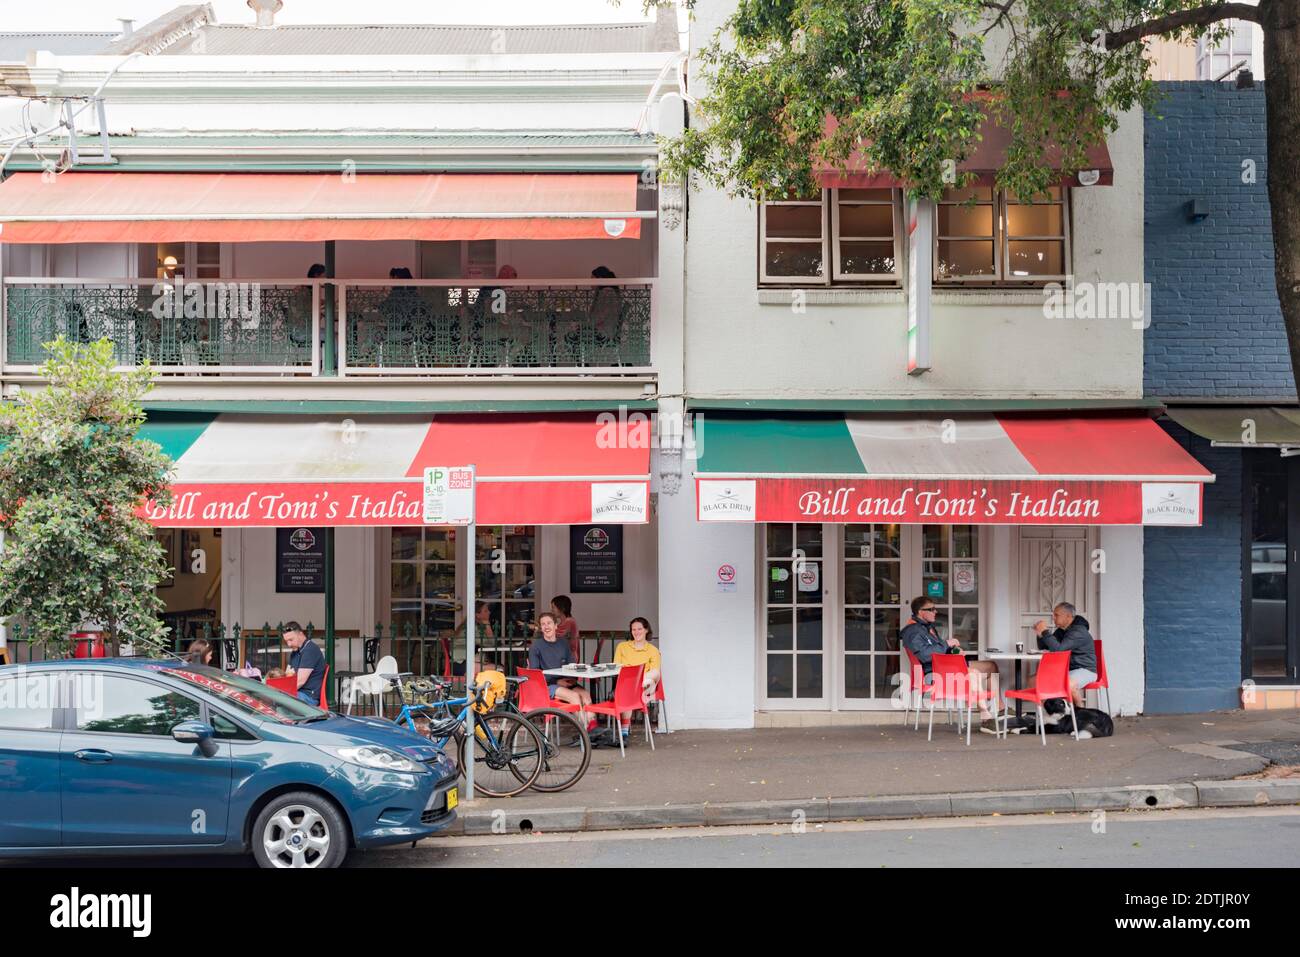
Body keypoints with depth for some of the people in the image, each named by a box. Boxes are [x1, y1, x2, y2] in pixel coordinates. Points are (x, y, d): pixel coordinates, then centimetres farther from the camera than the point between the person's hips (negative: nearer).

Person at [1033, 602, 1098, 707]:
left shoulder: (1079, 632, -19)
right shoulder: (1061, 631, 12)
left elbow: (1058, 649, -30)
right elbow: (1043, 647, 19)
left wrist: (1045, 632, -21)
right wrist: (1040, 634, 0)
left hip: (1085, 670, -9)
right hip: (1066, 670, 9)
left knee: (1069, 684, -40)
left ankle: (1080, 710, -14)